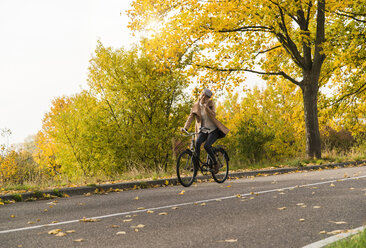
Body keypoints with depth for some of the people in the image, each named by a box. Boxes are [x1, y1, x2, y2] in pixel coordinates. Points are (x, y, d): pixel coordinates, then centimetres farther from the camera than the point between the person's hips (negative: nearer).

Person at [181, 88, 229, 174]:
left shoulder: (210, 103, -5)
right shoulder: (196, 105, 1)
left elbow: (213, 115, -18)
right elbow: (191, 117, -5)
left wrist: (206, 107, -29)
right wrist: (185, 127, -18)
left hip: (213, 129, -3)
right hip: (203, 130, 3)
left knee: (206, 146, -24)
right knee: (197, 142, -26)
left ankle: (215, 164, -5)